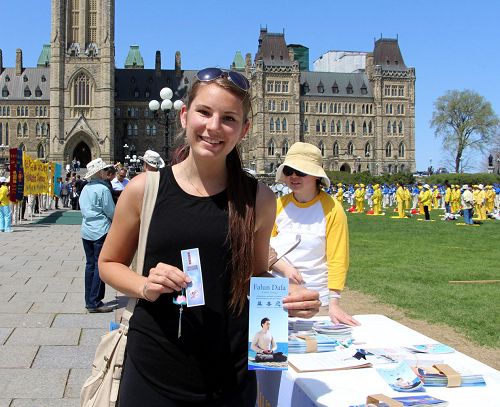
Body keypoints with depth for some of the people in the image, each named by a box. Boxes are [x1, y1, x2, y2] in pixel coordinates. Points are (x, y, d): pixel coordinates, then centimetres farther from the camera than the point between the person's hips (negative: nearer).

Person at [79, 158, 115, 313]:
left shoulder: (85, 189, 9)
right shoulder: (103, 189, -14)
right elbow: (111, 212, -11)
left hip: (86, 231, 8)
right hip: (101, 231, -8)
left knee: (90, 264, 12)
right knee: (100, 266, -3)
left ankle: (89, 300, 18)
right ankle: (95, 303, -2)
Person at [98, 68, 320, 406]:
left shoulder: (259, 199, -2)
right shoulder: (144, 189, -5)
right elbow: (109, 263, 6)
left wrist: (288, 295, -10)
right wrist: (145, 286, -14)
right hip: (154, 373, -1)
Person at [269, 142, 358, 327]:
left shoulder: (332, 209, -7)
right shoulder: (279, 205, 4)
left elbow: (337, 260, -8)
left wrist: (333, 303, -16)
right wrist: (283, 267, -12)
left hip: (315, 300, -3)